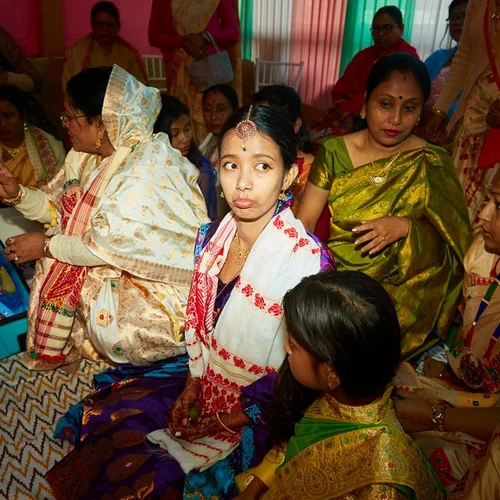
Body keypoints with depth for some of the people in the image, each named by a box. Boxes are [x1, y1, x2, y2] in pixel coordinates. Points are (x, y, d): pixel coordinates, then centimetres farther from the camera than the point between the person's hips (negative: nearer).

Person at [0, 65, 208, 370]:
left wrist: (47, 245, -17)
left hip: (158, 283, -8)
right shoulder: (88, 155, 3)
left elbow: (113, 247, -27)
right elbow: (62, 209, 10)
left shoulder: (148, 168, -25)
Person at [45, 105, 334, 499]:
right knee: (101, 415, 5)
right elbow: (197, 321, 6)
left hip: (254, 417, -5)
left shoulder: (307, 260, -25)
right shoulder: (212, 236, -6)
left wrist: (230, 420, -12)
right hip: (202, 386, 6)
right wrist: (191, 385, 0)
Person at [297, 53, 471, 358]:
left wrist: (406, 227, -18)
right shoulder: (334, 152, 3)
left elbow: (456, 240, 1)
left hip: (397, 289, -2)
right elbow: (304, 222, 0)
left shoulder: (434, 164, 0)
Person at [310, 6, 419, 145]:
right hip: (349, 114, 7)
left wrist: (349, 107, -16)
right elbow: (341, 87, 13)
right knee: (314, 137, -16)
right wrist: (342, 106, -9)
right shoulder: (364, 55, 20)